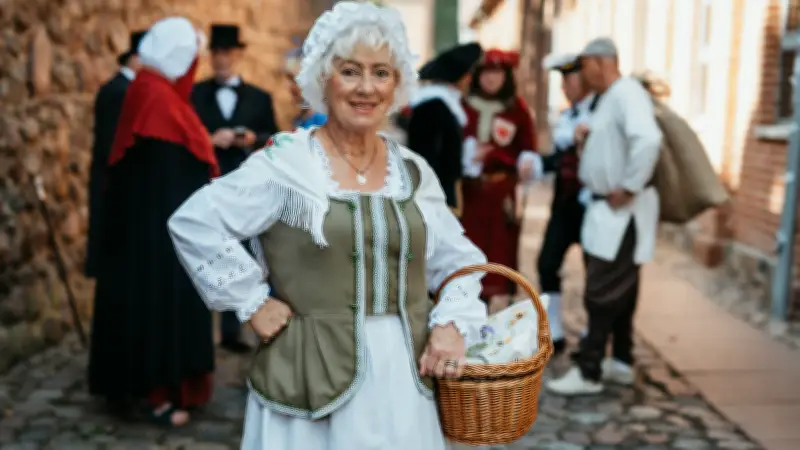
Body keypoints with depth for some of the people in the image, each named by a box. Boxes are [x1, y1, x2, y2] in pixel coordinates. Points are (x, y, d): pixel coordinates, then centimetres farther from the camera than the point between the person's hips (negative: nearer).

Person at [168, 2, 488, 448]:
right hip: (315, 381, -4)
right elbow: (193, 223, -10)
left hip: (403, 381, 4)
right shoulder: (287, 162, -9)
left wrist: (451, 324, -3)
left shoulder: (414, 171, 6)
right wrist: (252, 302, -10)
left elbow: (458, 260, 13)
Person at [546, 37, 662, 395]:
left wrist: (629, 188, -26)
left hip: (622, 210, -10)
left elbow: (648, 140, -33)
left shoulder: (627, 92, -17)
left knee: (602, 292, -6)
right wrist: (586, 137, 5)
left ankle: (589, 372, 2)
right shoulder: (609, 97, 15)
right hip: (606, 208, 10)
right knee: (618, 288, 16)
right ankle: (621, 362, 27)